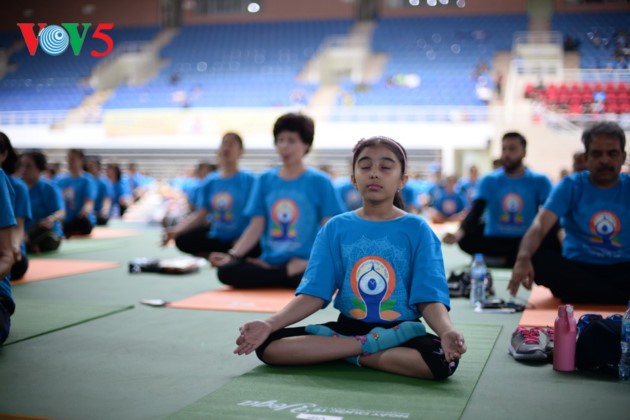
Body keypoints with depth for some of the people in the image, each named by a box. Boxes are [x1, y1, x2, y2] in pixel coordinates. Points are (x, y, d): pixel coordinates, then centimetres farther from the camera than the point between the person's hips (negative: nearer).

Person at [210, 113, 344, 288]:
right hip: (270, 261, 3)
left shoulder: (320, 181, 2)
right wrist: (232, 255, -7)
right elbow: (256, 227, 7)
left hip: (306, 263, -3)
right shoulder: (264, 180, 11)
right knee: (226, 271, -25)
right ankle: (291, 273, -9)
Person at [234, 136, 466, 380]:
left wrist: (447, 332, -30)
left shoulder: (417, 229, -2)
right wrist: (269, 324, -18)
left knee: (443, 359, -34)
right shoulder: (335, 228, 3)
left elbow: (429, 298, -8)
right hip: (348, 326, 2)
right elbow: (313, 293, -2)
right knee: (268, 344, -18)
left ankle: (345, 351, -16)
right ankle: (367, 344, -16)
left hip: (398, 331, -2)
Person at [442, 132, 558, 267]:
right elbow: (476, 211, -9)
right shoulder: (489, 180, 4)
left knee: (554, 242, -33)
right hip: (495, 241, 1)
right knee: (466, 240, -31)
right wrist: (459, 233, -30)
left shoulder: (540, 181, 3)